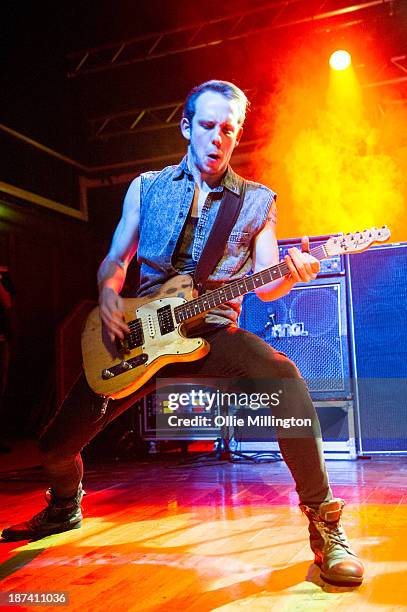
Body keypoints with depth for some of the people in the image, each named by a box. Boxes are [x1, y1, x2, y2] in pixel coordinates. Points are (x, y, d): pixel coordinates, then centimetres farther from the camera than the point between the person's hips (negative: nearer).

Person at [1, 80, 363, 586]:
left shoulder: (258, 200, 6)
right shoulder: (147, 187, 10)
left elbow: (264, 286, 1)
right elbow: (115, 259, 12)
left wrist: (290, 274, -22)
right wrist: (108, 291, -10)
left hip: (213, 331, -2)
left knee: (283, 376, -36)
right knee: (57, 445, 1)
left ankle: (322, 517, -19)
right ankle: (65, 506, 38)